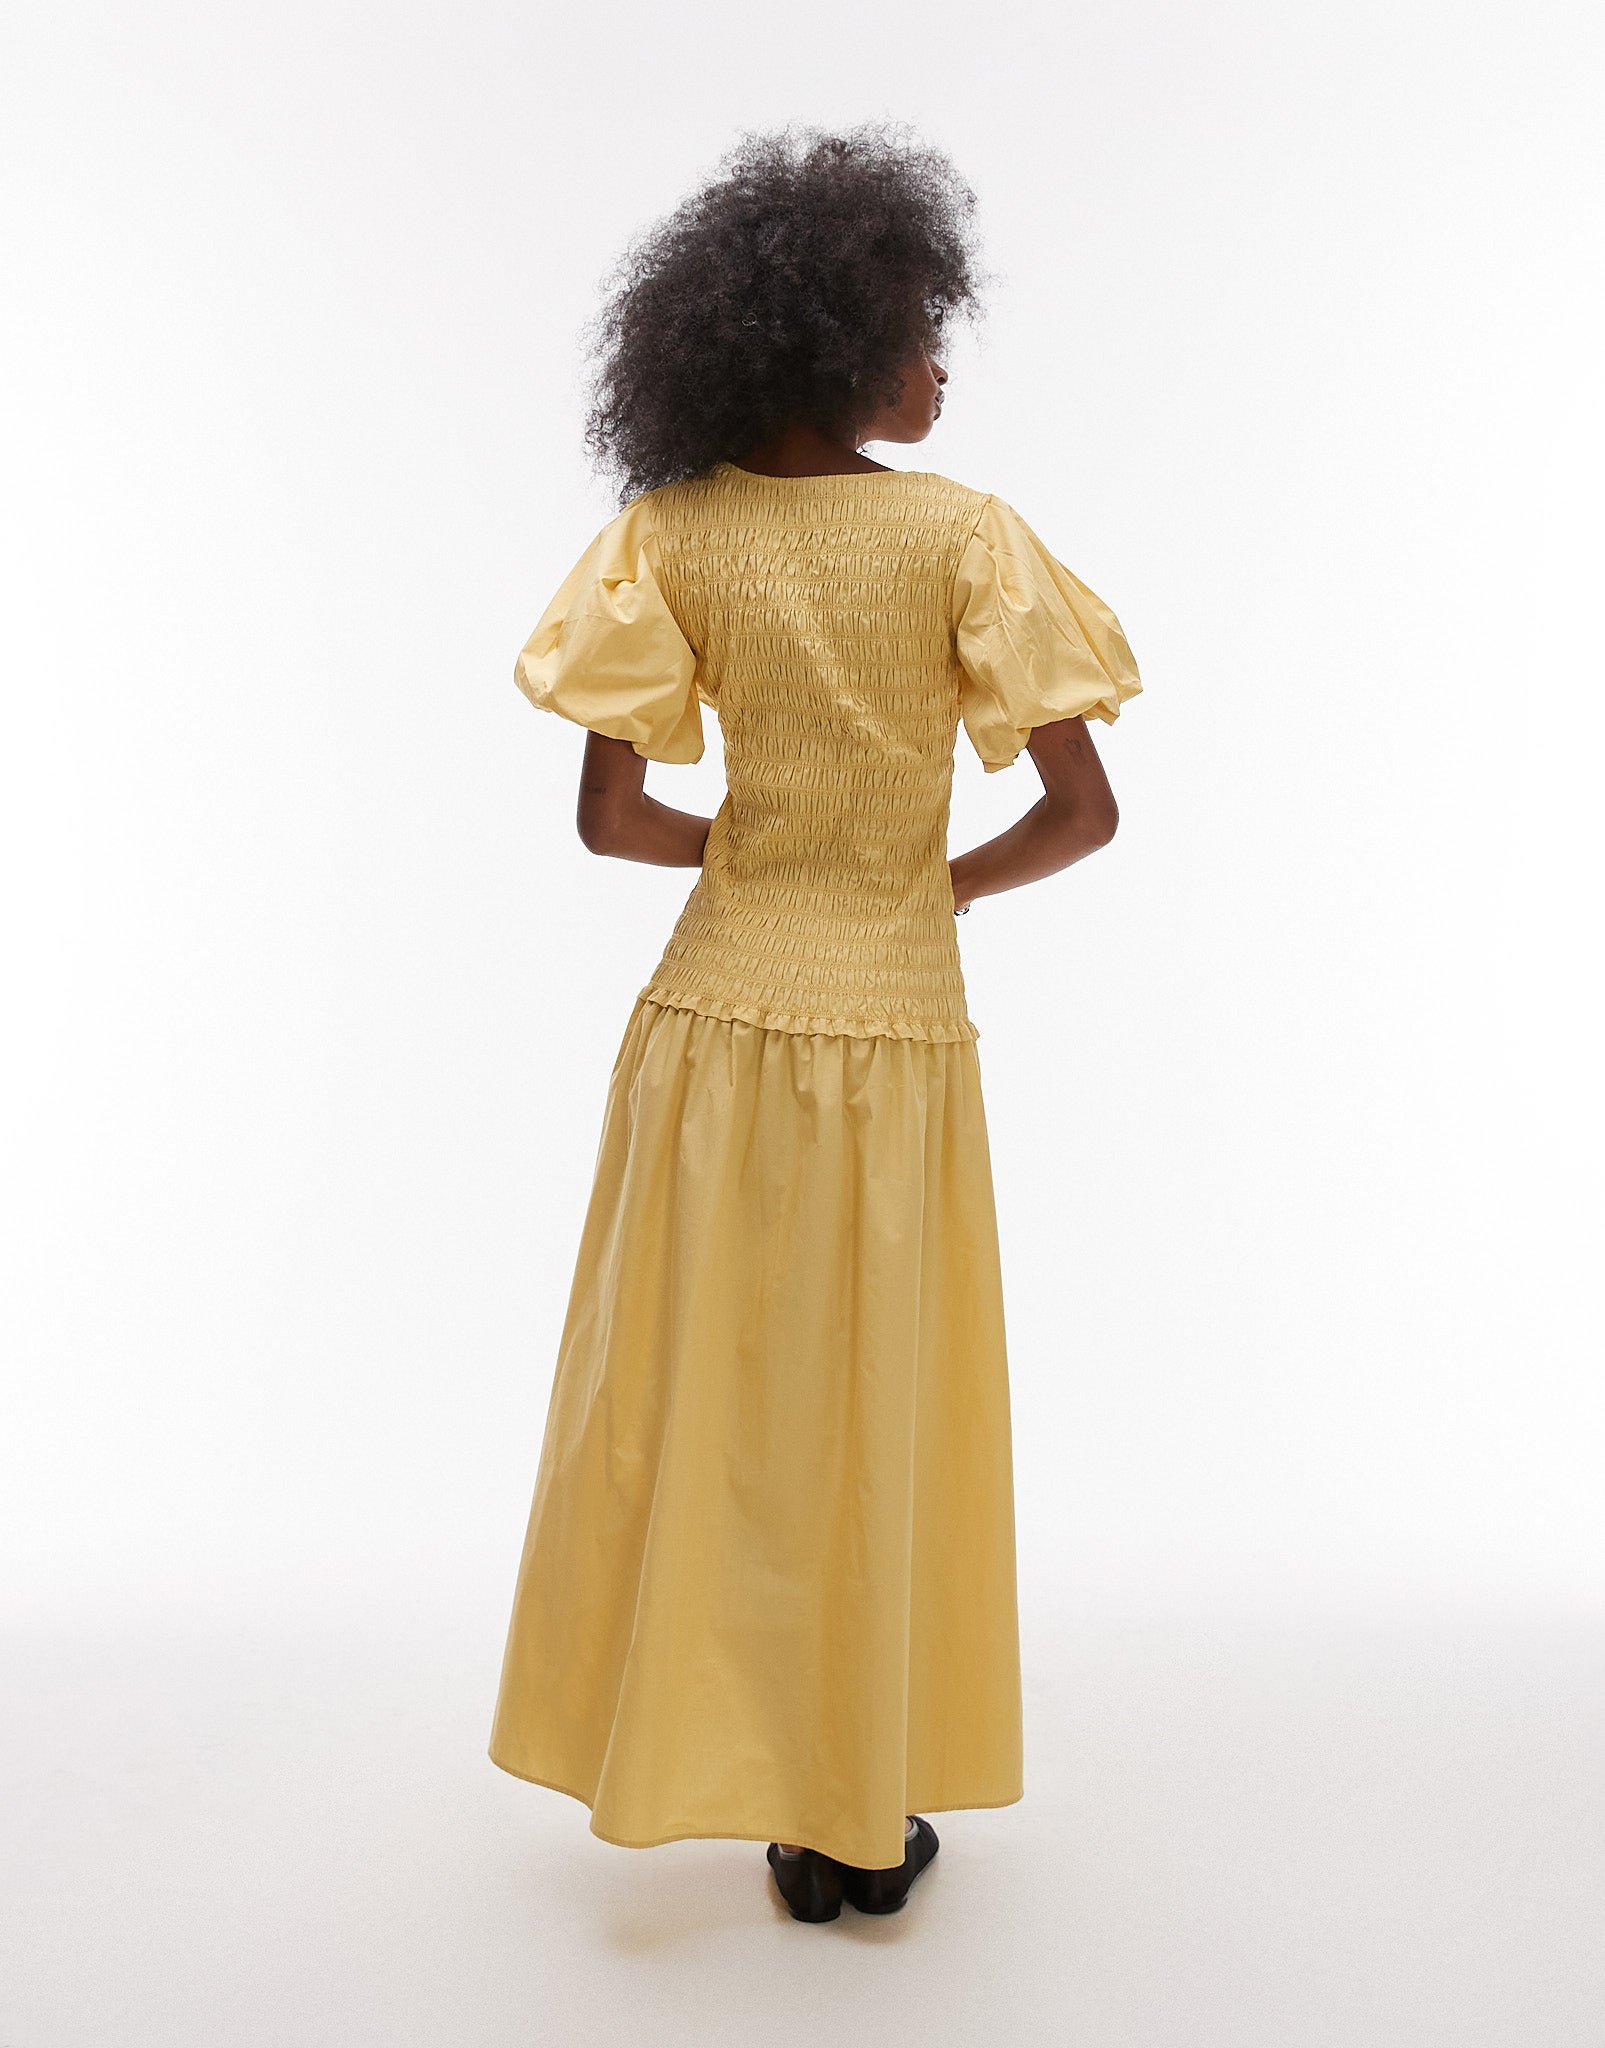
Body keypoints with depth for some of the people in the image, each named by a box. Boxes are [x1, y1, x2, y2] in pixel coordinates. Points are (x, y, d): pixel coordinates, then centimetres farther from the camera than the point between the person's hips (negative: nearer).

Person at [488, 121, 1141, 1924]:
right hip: (896, 1028, -1)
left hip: (719, 1013, 2)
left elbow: (608, 817, -7)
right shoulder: (964, 533, -8)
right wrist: (946, 882, 9)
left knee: (699, 1401, 17)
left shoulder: (672, 534, -3)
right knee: (873, 1421, 13)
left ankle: (685, 1753, 35)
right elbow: (1080, 814, -10)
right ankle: (856, 1820, 30)